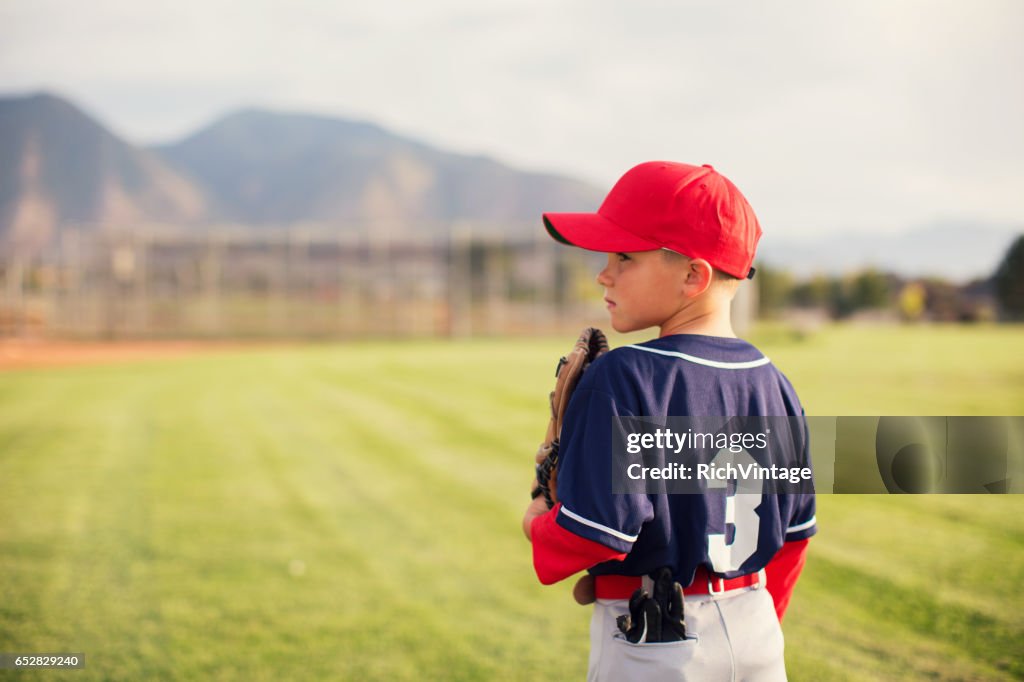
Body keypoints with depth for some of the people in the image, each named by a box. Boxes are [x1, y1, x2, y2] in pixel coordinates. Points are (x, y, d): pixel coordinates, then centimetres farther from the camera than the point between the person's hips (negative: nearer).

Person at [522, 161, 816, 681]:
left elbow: (596, 530, -21)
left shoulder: (622, 379, -17)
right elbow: (794, 531, 10)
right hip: (758, 638, 6)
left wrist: (537, 525, 0)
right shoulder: (771, 383, 3)